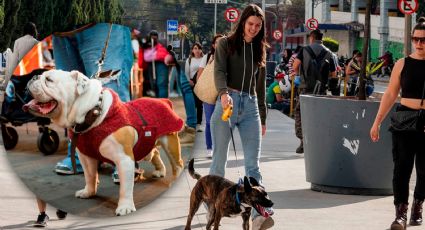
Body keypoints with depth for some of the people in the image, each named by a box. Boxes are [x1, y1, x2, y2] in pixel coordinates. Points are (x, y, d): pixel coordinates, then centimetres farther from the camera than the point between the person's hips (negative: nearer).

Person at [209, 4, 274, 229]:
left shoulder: (259, 49, 18)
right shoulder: (226, 44, 6)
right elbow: (219, 71, -10)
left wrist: (263, 117, 20)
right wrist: (223, 93, -30)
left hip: (251, 106, 3)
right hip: (227, 103, -3)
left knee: (253, 164, -8)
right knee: (219, 161, 2)